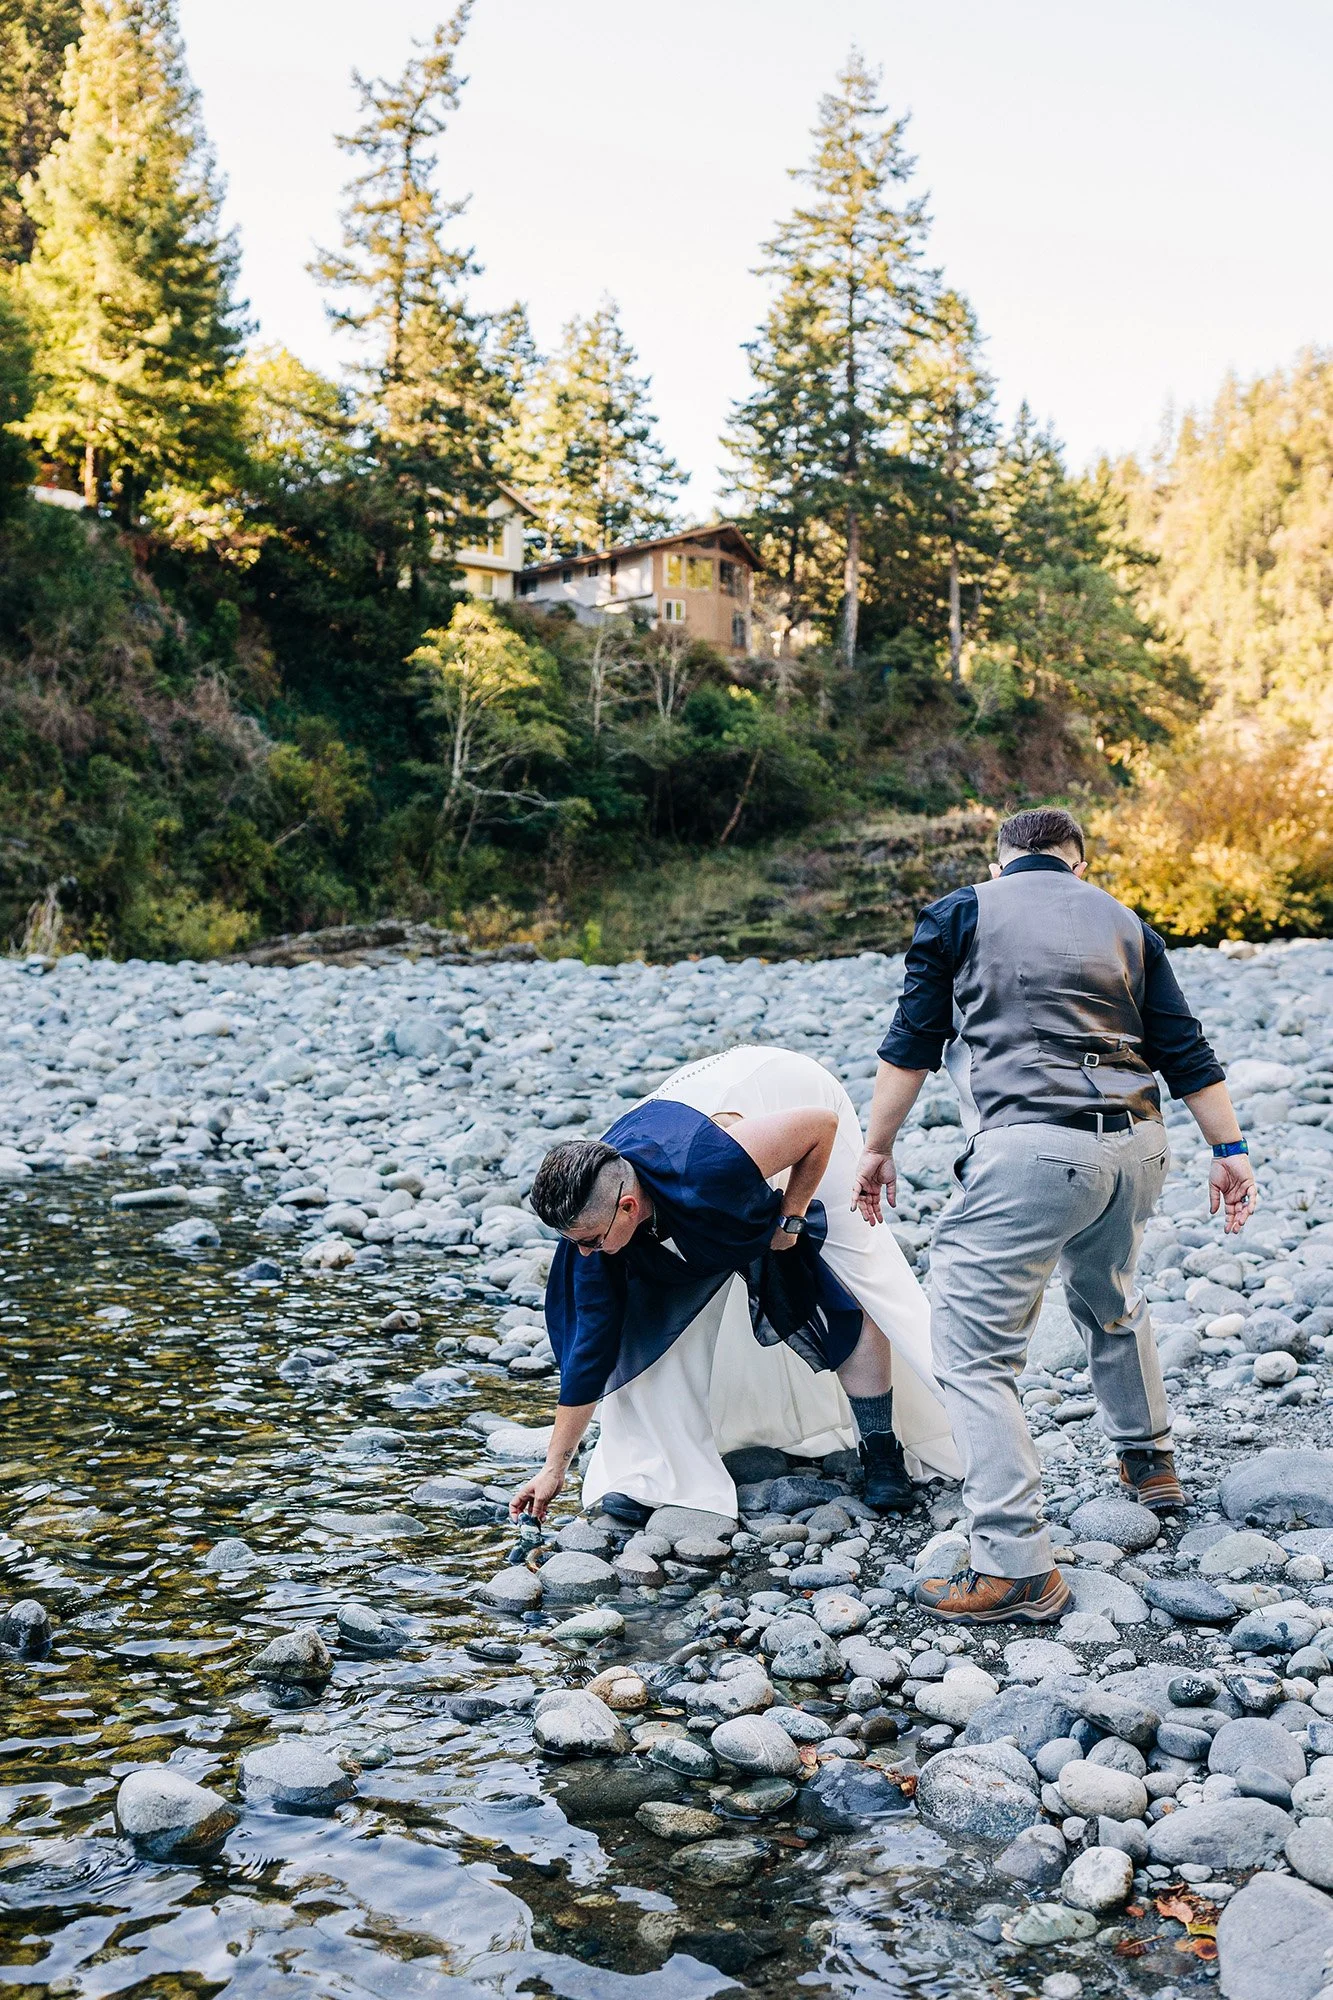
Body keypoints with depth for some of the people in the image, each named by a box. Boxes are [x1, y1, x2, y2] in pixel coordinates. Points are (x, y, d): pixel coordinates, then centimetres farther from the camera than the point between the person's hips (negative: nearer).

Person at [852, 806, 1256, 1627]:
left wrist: (878, 1148, 11)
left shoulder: (958, 913, 7)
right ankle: (1151, 1463, 47)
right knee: (1111, 1302, 32)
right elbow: (1184, 1048, 15)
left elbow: (912, 1043, 4)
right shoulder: (1122, 922, 17)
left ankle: (1017, 1567, -5)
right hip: (1134, 1146, 6)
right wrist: (1230, 1150, 18)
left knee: (974, 1347, -1)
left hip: (1032, 1150, -6)